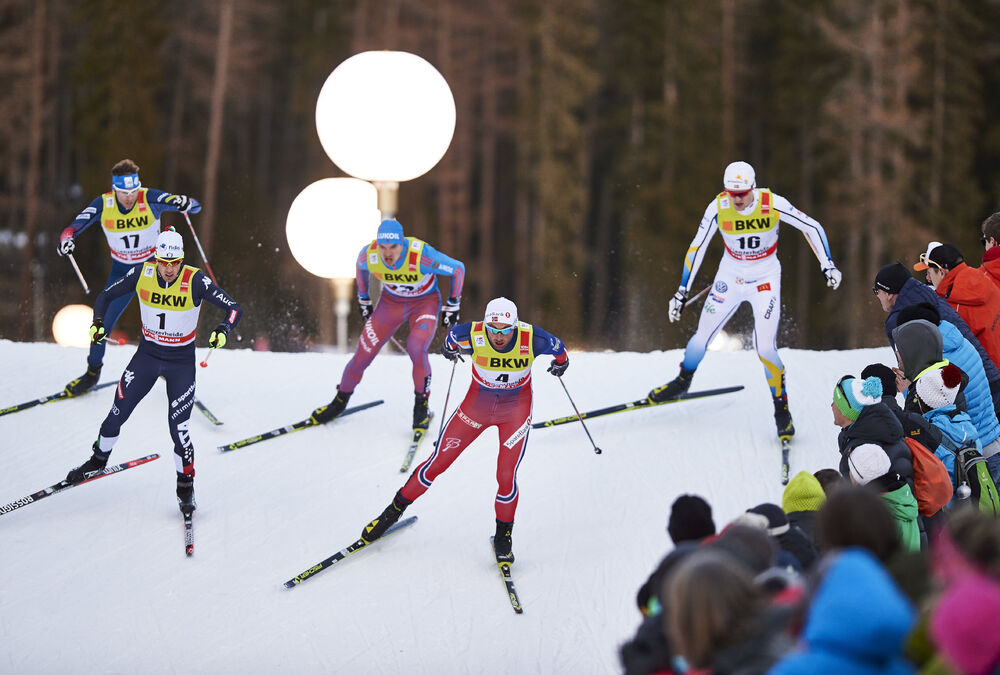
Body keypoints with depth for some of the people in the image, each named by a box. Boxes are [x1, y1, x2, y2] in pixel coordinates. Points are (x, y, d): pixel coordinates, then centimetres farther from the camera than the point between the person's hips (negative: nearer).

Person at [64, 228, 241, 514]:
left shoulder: (196, 281, -21)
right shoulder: (142, 274, -13)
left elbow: (234, 309, -19)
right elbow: (106, 295, 1)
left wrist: (223, 330, -39)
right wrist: (98, 323, -17)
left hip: (182, 361, -3)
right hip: (147, 354, 3)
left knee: (178, 427, -7)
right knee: (117, 414, 5)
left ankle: (186, 488, 13)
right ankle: (98, 461, 33)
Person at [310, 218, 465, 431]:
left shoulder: (421, 256, -36)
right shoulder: (369, 254, -25)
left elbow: (458, 269, -19)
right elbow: (361, 267, 4)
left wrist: (453, 305, -10)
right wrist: (363, 298, 14)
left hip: (425, 303, -3)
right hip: (391, 302, 3)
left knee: (416, 347, -29)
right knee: (364, 351, -3)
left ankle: (421, 407, -10)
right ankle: (340, 401, 21)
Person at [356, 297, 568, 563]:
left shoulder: (532, 340, -27)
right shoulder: (472, 335, -26)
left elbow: (558, 349, -4)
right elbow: (453, 334, -1)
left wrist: (560, 362, 18)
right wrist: (449, 348, 22)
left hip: (516, 409, -1)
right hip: (476, 404, 1)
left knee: (506, 476, -11)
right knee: (438, 461, 4)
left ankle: (503, 535, 13)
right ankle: (394, 510, 22)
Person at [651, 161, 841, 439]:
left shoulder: (773, 204, -22)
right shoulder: (718, 208, -18)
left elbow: (812, 228, -8)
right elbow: (697, 248, -7)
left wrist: (828, 265, -13)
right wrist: (682, 291, -7)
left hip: (765, 279, -2)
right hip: (730, 276, 2)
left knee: (765, 348, -14)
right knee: (702, 337, 7)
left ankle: (782, 410, 5)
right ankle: (683, 381, 38)